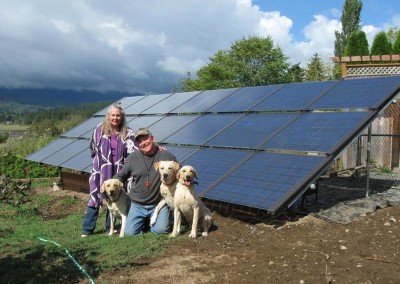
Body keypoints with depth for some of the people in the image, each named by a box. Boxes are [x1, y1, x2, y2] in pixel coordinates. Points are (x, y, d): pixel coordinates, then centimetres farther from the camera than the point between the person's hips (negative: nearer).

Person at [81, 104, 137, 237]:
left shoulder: (127, 133, -2)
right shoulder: (100, 129, -4)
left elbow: (135, 147, -16)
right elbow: (93, 148, 8)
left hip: (117, 171, 2)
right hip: (100, 170, -1)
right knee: (95, 198, 1)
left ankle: (110, 227, 23)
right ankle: (87, 229, 10)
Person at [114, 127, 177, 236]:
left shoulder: (166, 155, -4)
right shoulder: (132, 157, 1)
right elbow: (120, 177, 13)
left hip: (159, 204, -2)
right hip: (137, 205, 2)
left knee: (161, 230, -20)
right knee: (130, 233, -7)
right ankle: (145, 221, 26)